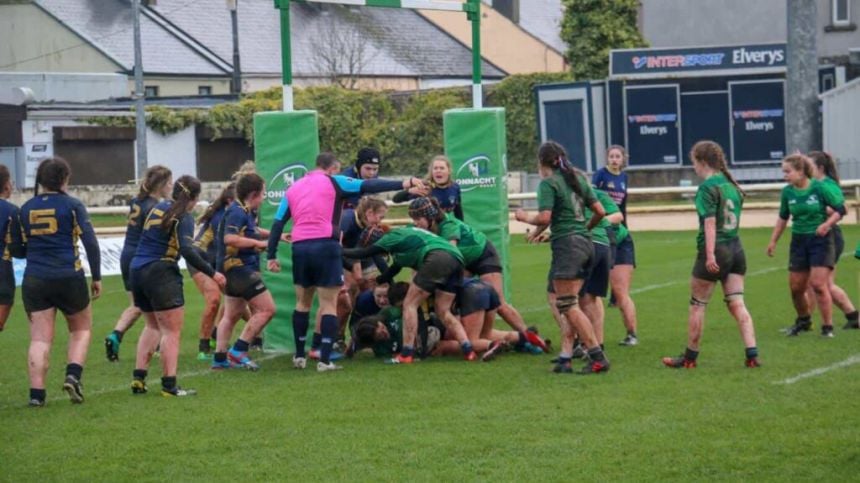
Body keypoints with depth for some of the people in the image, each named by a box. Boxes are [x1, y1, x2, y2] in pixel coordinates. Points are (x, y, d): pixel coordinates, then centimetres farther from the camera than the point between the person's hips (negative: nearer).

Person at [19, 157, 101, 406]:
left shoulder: (26, 208, 6)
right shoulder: (72, 205, -3)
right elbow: (91, 243, -7)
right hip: (69, 278, -2)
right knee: (81, 329, 17)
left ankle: (36, 393, -6)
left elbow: (21, 248, 9)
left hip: (34, 280, 2)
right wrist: (96, 277, 1)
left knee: (40, 338, 3)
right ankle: (73, 375, -3)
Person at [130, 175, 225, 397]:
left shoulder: (158, 208, 14)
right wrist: (212, 273, -14)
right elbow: (187, 251, -18)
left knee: (153, 326, 20)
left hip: (137, 270, 8)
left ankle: (138, 379, 12)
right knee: (171, 331, -4)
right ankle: (169, 385, -10)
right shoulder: (184, 218, -9)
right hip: (161, 274, -8)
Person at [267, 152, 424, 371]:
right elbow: (368, 186, -3)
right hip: (325, 246, -4)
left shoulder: (293, 188, 19)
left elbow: (278, 224, 14)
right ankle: (324, 360, -7)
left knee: (303, 302, 19)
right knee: (329, 304, 0)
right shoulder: (333, 182, 6)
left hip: (299, 247, 4)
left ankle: (299, 356, 20)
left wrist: (272, 256, 14)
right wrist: (404, 184, -5)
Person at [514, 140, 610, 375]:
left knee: (568, 305, -7)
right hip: (585, 243, 8)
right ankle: (565, 357, 3)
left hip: (566, 244, -8)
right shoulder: (578, 178, 15)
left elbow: (544, 218, -17)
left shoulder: (548, 183, -7)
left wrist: (525, 217, 2)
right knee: (569, 304, 10)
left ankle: (597, 357, -13)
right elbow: (600, 211, 15)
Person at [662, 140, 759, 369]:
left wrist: (710, 255, -23)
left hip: (715, 250, -7)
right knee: (737, 304, 4)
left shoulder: (708, 187, -11)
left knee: (697, 305, 6)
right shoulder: (731, 185, 12)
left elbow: (710, 223, -19)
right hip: (736, 249, 7)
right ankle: (752, 354, -6)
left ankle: (690, 357, 14)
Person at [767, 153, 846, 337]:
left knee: (818, 284, -14)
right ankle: (803, 320, 33)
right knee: (796, 286, 7)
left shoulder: (819, 188, -13)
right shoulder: (787, 192, 0)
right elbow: (783, 218, 15)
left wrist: (827, 224, -22)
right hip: (799, 241, 5)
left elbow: (840, 209, -6)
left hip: (820, 240, -5)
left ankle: (828, 327, -4)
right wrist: (773, 241, 15)